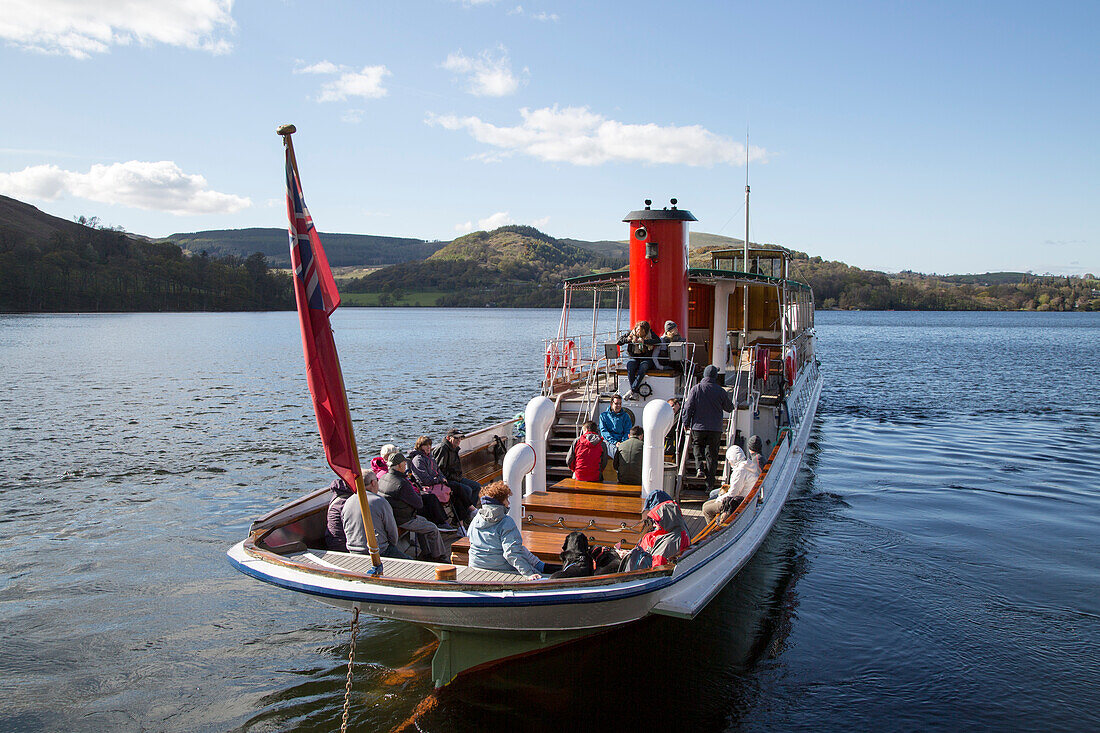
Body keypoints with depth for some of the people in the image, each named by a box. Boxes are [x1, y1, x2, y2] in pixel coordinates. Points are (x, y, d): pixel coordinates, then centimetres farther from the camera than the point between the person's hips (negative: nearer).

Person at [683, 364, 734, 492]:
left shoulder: (696, 389, -5)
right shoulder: (720, 391, -2)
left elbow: (688, 407, -4)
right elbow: (730, 408, 10)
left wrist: (686, 422, 7)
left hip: (698, 426, 0)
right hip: (715, 428, 1)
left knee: (697, 445, 24)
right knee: (712, 454, 6)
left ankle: (699, 466, -1)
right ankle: (710, 484, 6)